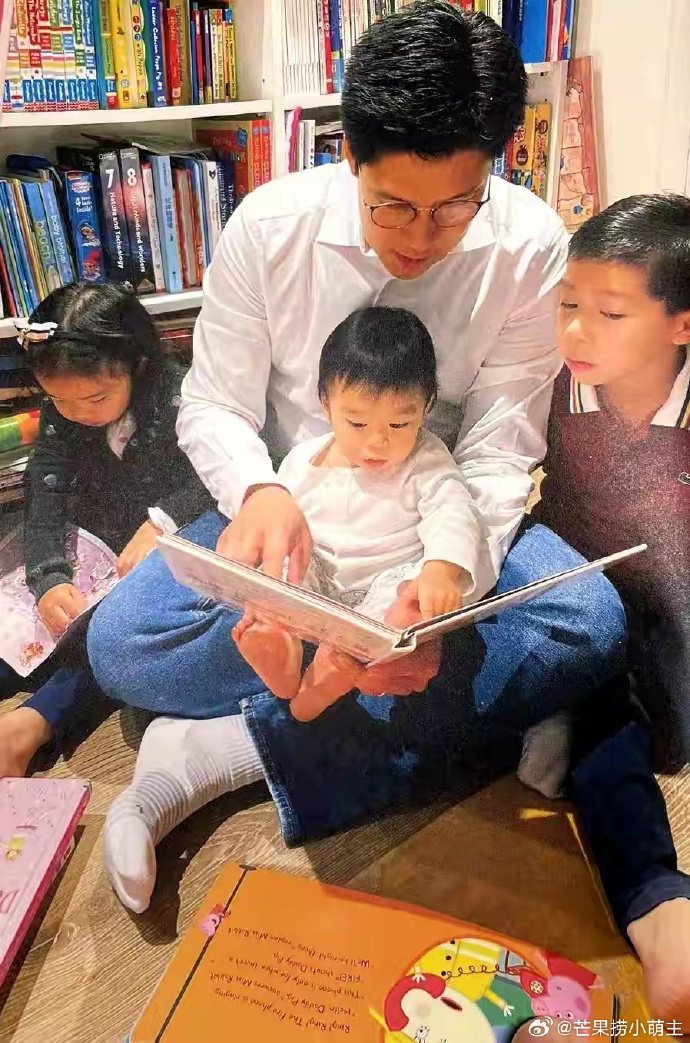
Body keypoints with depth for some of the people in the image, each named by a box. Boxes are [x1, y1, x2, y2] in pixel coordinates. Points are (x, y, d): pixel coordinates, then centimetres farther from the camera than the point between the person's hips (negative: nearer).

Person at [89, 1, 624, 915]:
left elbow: (498, 454, -15)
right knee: (121, 642, -20)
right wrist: (260, 493, -30)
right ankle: (461, 722, -16)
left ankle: (230, 748, -24)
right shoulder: (269, 226, -13)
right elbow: (213, 406, -7)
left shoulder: (532, 248, -15)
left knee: (592, 625, -28)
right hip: (288, 509, 1)